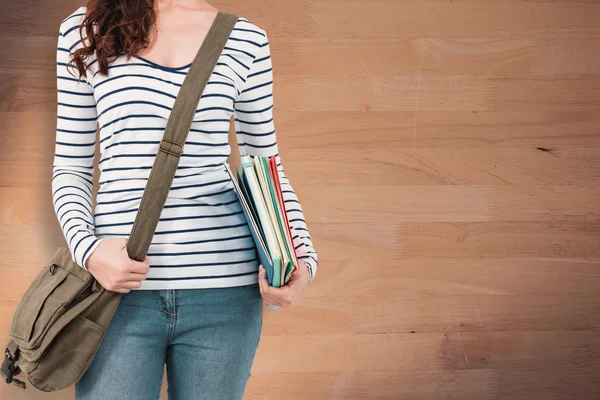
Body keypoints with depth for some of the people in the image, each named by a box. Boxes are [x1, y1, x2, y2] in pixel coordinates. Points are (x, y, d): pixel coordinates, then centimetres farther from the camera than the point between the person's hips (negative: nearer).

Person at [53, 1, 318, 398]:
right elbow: (71, 169, 8)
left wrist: (303, 258, -2)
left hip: (224, 289, 1)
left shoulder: (246, 38, 9)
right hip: (120, 282, -1)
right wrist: (86, 249, -10)